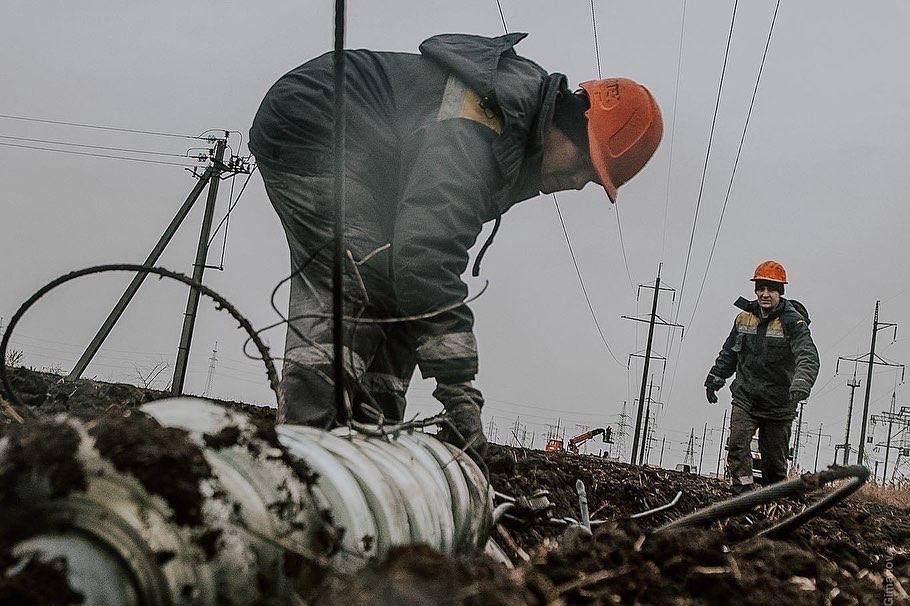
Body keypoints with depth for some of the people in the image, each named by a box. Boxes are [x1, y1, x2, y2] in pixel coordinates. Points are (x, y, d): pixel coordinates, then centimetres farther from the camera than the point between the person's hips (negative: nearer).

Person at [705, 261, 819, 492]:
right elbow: (728, 353, 21)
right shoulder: (744, 318, 5)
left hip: (778, 404, -3)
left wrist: (801, 385, -43)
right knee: (737, 445, -16)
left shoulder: (793, 322, -12)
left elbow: (808, 357, -26)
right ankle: (743, 491, -16)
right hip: (745, 398, 3)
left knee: (774, 458, 7)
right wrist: (715, 378, 25)